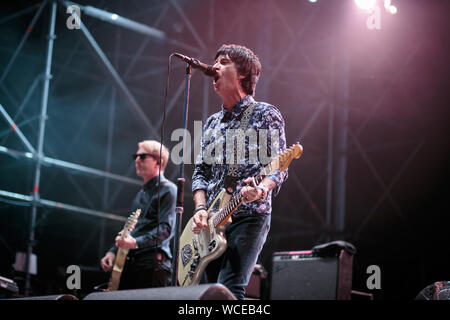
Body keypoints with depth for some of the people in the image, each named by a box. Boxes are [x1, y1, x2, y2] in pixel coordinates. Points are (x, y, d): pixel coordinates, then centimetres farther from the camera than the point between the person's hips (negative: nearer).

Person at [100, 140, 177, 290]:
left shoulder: (167, 190, -4)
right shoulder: (142, 193, 24)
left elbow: (166, 228, -15)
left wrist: (136, 242, -25)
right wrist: (113, 251, 16)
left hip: (152, 262, -8)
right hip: (129, 261, 8)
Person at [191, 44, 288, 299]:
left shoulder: (266, 115, 2)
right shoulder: (212, 123, 21)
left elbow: (279, 167, -5)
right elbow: (200, 171, 18)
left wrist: (261, 188, -26)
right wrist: (200, 209, 1)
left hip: (250, 215, -6)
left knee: (229, 290, -19)